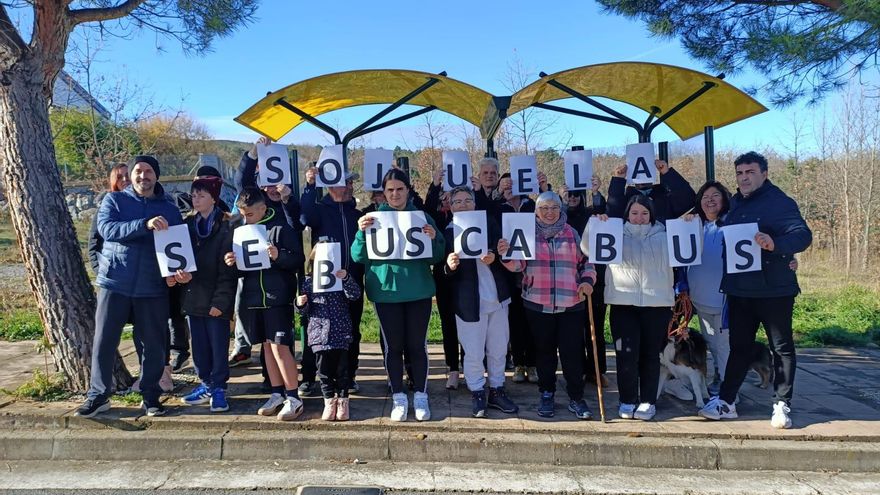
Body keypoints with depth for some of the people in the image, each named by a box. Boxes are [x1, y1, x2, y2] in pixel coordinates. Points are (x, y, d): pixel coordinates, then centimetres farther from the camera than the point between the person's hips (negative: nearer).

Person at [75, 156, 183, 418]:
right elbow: (106, 228, -16)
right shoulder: (113, 200, 3)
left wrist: (181, 269, -15)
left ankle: (150, 395, 21)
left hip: (153, 288, 1)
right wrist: (145, 224, -30)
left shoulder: (170, 209, 7)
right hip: (115, 283, -1)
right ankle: (98, 395, 20)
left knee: (154, 345, 7)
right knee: (104, 342, 4)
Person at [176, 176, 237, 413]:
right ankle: (205, 384, 26)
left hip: (215, 298, -6)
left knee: (218, 346, 2)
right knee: (199, 345, 13)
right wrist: (174, 274, -7)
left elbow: (227, 269, -11)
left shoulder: (226, 227, -7)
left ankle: (219, 389, 12)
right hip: (193, 295, 6)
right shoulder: (188, 224, 9)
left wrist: (220, 300, -16)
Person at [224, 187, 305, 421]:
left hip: (278, 297, -6)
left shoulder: (281, 227, -7)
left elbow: (298, 259, -9)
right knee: (267, 345, 12)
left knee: (280, 346, -7)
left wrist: (279, 256, -26)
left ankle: (293, 398, 3)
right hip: (252, 296, 6)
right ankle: (277, 394, 23)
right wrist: (232, 262, -7)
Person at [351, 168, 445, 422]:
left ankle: (420, 396, 20)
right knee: (393, 345, 7)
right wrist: (362, 233, -19)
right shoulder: (374, 218, 2)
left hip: (418, 291, 0)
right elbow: (358, 257, -3)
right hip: (386, 291, 0)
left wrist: (433, 239, -18)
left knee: (417, 344, 7)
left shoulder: (422, 217, 3)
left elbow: (436, 258, 2)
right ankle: (398, 397, 20)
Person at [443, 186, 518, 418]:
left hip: (497, 297, 4)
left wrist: (494, 257, -17)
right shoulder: (447, 232, -5)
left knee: (499, 349, 14)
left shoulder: (489, 224, 3)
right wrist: (449, 267, -28)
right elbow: (444, 271, -6)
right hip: (469, 301, -3)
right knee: (473, 353, 4)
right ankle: (477, 394, 22)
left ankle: (496, 390, 30)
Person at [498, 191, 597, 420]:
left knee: (572, 350, 0)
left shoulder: (572, 234, 8)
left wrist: (587, 280, -5)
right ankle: (546, 394, 24)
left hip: (571, 304, 0)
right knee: (544, 350, 10)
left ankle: (576, 397, 13)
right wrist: (507, 255, -25)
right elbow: (518, 264, -4)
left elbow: (586, 262, 14)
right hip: (538, 304, 0)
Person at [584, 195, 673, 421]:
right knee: (626, 353, -3)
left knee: (650, 353, 7)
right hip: (623, 302, -1)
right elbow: (589, 249, 1)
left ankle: (648, 401, 19)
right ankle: (627, 400, 11)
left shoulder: (664, 237, 13)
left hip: (656, 303, 1)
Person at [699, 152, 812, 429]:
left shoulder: (778, 202, -11)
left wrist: (775, 244, -42)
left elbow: (803, 235, -23)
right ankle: (726, 402, 18)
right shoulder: (736, 203, 11)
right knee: (739, 346, 12)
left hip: (773, 290, -7)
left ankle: (782, 405, 16)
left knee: (782, 347, 7)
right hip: (739, 289, 7)